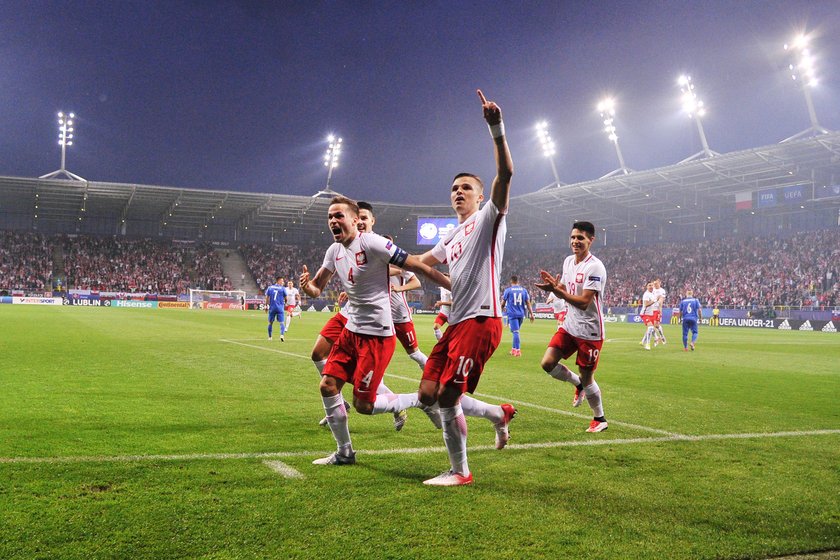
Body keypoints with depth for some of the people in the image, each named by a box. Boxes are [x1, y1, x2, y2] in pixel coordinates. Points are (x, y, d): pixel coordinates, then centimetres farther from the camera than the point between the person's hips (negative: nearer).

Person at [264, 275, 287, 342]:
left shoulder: (269, 288, 6)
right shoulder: (283, 288, -2)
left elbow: (267, 298, 5)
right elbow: (286, 298, 4)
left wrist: (266, 306, 13)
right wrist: (285, 304, 25)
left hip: (272, 308, 3)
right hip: (280, 308, -3)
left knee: (270, 322, 15)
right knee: (282, 322, -4)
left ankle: (269, 337, 23)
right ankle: (282, 334, -25)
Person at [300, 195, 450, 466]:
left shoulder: (371, 243, -17)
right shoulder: (334, 251, 8)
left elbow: (417, 266, -16)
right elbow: (317, 289, 14)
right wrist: (307, 285, -12)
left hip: (377, 335, -8)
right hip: (351, 330, 8)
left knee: (363, 405, -6)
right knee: (328, 386, 5)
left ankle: (422, 400, 15)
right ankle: (344, 452, 22)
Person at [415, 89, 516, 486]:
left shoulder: (488, 219, -1)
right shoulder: (452, 238, 22)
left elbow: (505, 173, -17)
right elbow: (423, 261, 38)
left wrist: (496, 130, -29)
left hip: (480, 321, -9)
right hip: (457, 322, 9)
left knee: (448, 397, -10)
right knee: (429, 394, 6)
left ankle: (459, 472, 10)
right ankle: (499, 414, 25)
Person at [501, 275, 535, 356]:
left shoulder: (508, 290, -2)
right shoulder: (524, 290, 7)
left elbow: (503, 302, 7)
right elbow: (528, 303, 6)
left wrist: (503, 308, 29)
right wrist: (531, 314, 8)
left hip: (512, 313, -4)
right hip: (521, 314, 4)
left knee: (515, 331, -8)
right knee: (516, 331, 17)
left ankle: (518, 350, -15)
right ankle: (514, 349, 24)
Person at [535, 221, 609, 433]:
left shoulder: (595, 267, -19)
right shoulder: (568, 261, 7)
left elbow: (583, 302, -25)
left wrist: (556, 289, -31)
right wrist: (553, 285, -7)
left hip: (590, 331, -7)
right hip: (569, 326, 7)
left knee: (587, 377, 3)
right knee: (548, 363, -6)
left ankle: (600, 419, 24)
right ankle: (578, 384, 21)